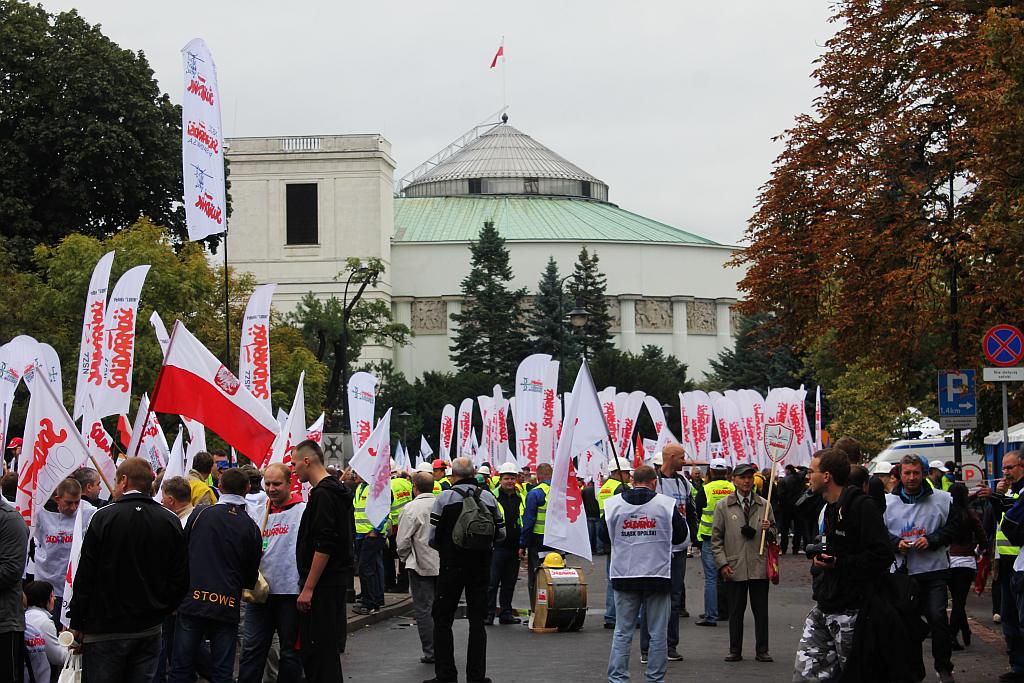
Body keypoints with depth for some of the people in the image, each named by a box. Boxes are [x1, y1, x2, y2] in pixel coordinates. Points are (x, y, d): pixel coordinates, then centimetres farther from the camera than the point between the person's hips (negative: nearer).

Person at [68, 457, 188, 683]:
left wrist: (76, 622, 0)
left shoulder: (104, 517, -10)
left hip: (105, 630, -4)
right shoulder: (170, 521, 1)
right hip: (149, 630, 4)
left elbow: (85, 576, -8)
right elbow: (180, 579, 4)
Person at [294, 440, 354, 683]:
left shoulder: (323, 494, -15)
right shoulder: (336, 490, 17)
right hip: (336, 581, 10)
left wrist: (308, 587, -20)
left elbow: (324, 546, -21)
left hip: (322, 586, -10)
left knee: (317, 651, -8)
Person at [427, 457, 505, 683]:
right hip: (481, 565, 3)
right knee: (477, 621, 9)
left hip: (452, 565, -3)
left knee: (443, 620, 5)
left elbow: (433, 537, -9)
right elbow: (501, 534, 5)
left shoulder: (444, 497, -8)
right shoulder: (489, 498, 2)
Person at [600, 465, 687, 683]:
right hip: (658, 576, -2)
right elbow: (681, 535, 6)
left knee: (622, 632, 8)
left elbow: (605, 536, 11)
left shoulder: (613, 504, 0)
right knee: (658, 632, 7)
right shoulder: (667, 504, -5)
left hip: (624, 576, 2)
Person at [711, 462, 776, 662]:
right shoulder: (723, 506, 4)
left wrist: (768, 530, -8)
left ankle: (762, 651, 12)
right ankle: (735, 651, 13)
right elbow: (716, 538, 4)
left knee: (761, 611, 4)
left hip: (759, 567, 1)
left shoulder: (764, 505, 9)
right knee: (735, 612, 5)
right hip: (734, 568, -1)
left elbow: (773, 535, 16)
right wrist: (722, 563, -4)